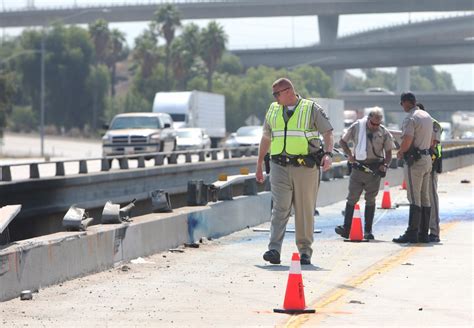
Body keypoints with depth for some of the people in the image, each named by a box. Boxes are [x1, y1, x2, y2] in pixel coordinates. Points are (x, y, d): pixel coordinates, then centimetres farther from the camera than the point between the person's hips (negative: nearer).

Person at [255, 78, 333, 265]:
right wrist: (259, 165, 23)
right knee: (280, 208, -9)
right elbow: (266, 138, 23)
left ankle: (305, 251, 11)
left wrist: (328, 154, -17)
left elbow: (328, 133, 0)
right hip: (279, 167, 2)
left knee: (305, 210, 3)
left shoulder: (311, 109, 3)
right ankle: (274, 250, -17)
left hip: (305, 167, -2)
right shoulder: (273, 110, 16)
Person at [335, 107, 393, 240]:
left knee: (370, 200, 3)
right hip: (358, 167, 0)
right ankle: (346, 228, -5)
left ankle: (368, 231, 7)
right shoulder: (357, 127, 0)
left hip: (374, 169, 0)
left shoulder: (384, 133, 0)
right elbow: (342, 141, 10)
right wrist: (349, 155, -5)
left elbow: (388, 152, 8)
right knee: (352, 198, -3)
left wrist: (385, 165, -10)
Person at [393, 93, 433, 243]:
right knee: (425, 198, 10)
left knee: (414, 198, -9)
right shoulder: (427, 116, 15)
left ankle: (412, 233, -10)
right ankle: (424, 234, 12)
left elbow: (407, 141, -23)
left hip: (415, 161, -9)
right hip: (427, 158, 9)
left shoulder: (410, 119, -14)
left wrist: (400, 152, -5)